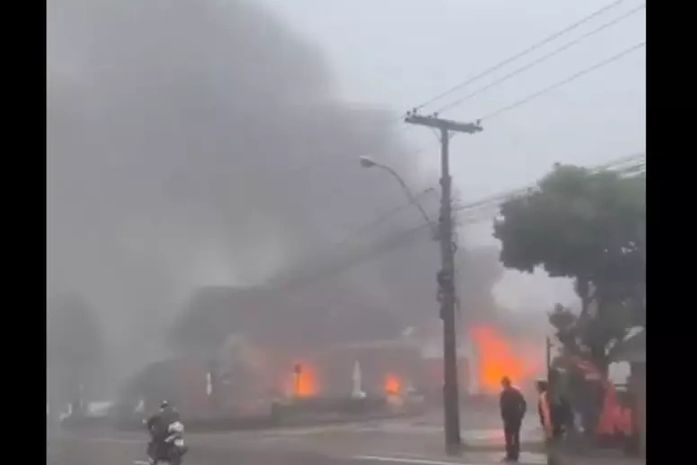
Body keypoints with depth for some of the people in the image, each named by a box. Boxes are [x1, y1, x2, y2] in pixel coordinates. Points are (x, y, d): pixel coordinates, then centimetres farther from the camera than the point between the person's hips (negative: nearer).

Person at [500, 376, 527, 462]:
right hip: (517, 417, 6)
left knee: (509, 437, -2)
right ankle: (515, 455, 15)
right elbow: (524, 404, 7)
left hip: (509, 418, -6)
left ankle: (510, 456, -3)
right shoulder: (517, 392, 8)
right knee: (516, 437, 12)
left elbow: (504, 406, -18)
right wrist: (521, 414, 10)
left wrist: (503, 416, -10)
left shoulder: (504, 393, -11)